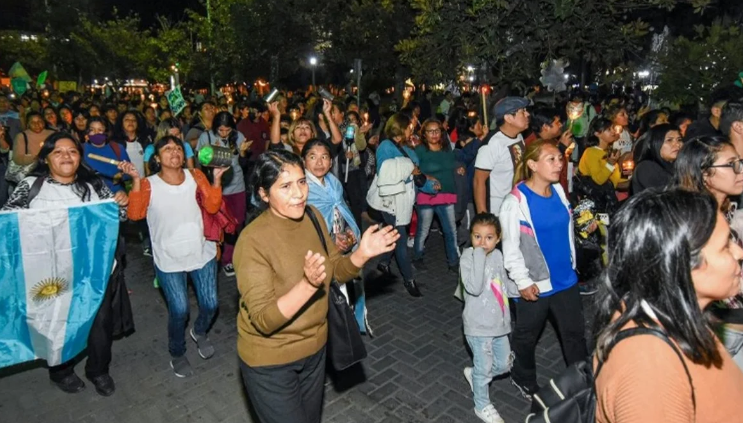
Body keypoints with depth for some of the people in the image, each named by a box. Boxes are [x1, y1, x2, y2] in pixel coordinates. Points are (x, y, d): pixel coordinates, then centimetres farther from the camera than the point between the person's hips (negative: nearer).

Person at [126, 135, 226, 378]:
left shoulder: (195, 176, -1)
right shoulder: (149, 184, -5)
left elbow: (212, 206, -9)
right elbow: (135, 214, -18)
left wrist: (216, 178, -18)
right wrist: (136, 180, -25)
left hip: (202, 252, 2)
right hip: (169, 259, -2)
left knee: (210, 304, 5)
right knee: (179, 310, -3)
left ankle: (200, 333, 41)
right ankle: (177, 354, 27)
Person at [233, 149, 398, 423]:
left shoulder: (312, 216, -8)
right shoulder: (253, 240, -26)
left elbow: (336, 271, 3)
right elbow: (263, 321, -28)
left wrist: (362, 254, -17)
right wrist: (308, 284, -43)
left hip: (315, 348, 6)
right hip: (270, 362, -6)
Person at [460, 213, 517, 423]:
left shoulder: (498, 256, -1)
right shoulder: (467, 258, -20)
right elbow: (475, 288, -35)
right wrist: (479, 255, -34)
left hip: (499, 322, 6)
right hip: (479, 325, -6)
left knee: (504, 364, 19)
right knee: (484, 367, 11)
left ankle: (475, 375, 45)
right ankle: (482, 406, 35)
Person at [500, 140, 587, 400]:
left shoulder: (559, 191, 0)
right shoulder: (516, 201, -20)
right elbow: (510, 247, -18)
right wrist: (523, 281, -19)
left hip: (565, 278, 6)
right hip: (535, 284, -6)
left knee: (575, 333, 18)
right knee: (526, 337, 16)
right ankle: (524, 380, 40)